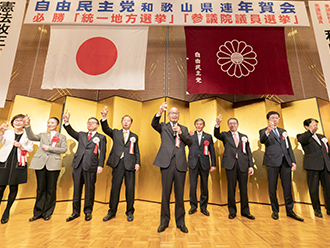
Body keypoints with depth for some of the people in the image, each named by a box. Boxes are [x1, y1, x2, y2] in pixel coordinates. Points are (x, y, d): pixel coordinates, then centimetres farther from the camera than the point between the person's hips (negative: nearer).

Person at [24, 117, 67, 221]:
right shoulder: (42, 135, 21)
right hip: (40, 163, 2)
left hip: (53, 164, -2)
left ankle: (47, 213, 15)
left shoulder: (62, 137, 13)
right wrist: (27, 126, -11)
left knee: (51, 189, 2)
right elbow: (31, 137, 2)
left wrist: (49, 148, -8)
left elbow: (64, 149, 0)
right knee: (41, 188, 5)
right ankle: (38, 212, 18)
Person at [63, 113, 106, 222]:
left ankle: (88, 212, 20)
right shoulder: (81, 135, 19)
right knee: (77, 189, 11)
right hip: (78, 165, 4)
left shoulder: (101, 138, 6)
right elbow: (71, 132, 3)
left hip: (91, 166, -4)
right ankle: (75, 212, 24)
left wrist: (100, 165, -10)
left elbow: (102, 153, -1)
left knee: (89, 190, 5)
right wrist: (67, 122, -13)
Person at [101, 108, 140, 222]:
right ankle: (112, 211, 21)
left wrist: (137, 163, -2)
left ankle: (130, 212, 18)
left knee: (130, 188, 4)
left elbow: (137, 151, 10)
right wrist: (104, 118, -19)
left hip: (130, 164, 0)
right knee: (115, 187, 6)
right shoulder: (115, 133, 14)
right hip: (118, 163, 0)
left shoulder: (134, 136, 14)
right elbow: (105, 129, -4)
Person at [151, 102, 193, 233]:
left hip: (180, 164, 2)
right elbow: (154, 124, -9)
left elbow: (190, 142, 5)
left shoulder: (183, 128, 16)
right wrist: (160, 112, -25)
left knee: (179, 194, 9)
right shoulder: (163, 126, 11)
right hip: (167, 163, -1)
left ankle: (180, 222, 24)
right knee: (165, 193, 7)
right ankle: (164, 221, 22)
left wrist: (180, 132, -9)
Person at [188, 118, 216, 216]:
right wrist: (190, 135, -16)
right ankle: (193, 206, 20)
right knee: (193, 186, 3)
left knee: (204, 186, 7)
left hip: (204, 164, 1)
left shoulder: (208, 136, 10)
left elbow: (212, 151, 8)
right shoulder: (190, 135, 9)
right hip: (193, 163, -1)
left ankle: (203, 207, 23)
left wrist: (213, 164, 3)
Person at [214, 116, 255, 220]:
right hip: (230, 164, -2)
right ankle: (232, 211, 18)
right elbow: (216, 135, -13)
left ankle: (245, 211, 24)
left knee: (244, 188, 8)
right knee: (231, 188, 4)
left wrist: (251, 165, 3)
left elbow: (248, 152, 12)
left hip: (243, 165, 2)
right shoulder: (225, 135, 10)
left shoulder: (244, 137, 15)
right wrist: (217, 124, -31)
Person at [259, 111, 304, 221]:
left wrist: (293, 161, 10)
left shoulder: (283, 131, 20)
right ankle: (275, 210, 14)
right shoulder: (263, 131, 3)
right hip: (272, 161, -4)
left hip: (285, 161, 5)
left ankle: (289, 210, 19)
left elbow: (289, 147, 19)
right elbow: (262, 140, -20)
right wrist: (268, 131, -40)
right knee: (272, 187, 3)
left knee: (287, 187, 8)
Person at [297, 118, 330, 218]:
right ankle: (317, 209, 17)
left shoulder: (321, 136, 21)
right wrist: (311, 130, -33)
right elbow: (301, 140, -23)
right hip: (313, 165, -5)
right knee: (313, 188, 3)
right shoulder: (303, 136, 3)